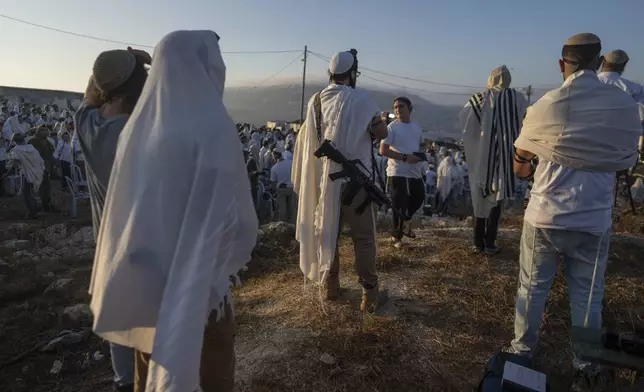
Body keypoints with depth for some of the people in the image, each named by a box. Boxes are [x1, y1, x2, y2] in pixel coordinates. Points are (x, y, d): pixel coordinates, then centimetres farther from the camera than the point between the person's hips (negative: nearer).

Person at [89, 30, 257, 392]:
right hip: (198, 283, -6)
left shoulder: (139, 126, -1)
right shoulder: (213, 126, -19)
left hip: (142, 279, 6)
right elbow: (232, 213, -17)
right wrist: (235, 254, 4)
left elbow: (125, 205, 8)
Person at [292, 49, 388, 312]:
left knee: (326, 231, 14)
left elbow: (307, 141, 12)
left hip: (322, 177, 5)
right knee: (363, 237, 3)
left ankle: (331, 286, 23)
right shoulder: (360, 99, -9)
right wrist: (373, 120, 8)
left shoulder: (316, 100, 5)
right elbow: (382, 133, -11)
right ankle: (369, 293, 6)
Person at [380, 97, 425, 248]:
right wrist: (405, 157, -21)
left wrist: (421, 156, 3)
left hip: (415, 172, 7)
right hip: (398, 173, -7)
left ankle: (405, 221, 42)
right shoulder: (392, 127, -9)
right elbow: (383, 151, -15)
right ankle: (396, 235, 14)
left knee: (419, 198, 16)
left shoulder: (417, 128, 13)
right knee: (399, 205, -2)